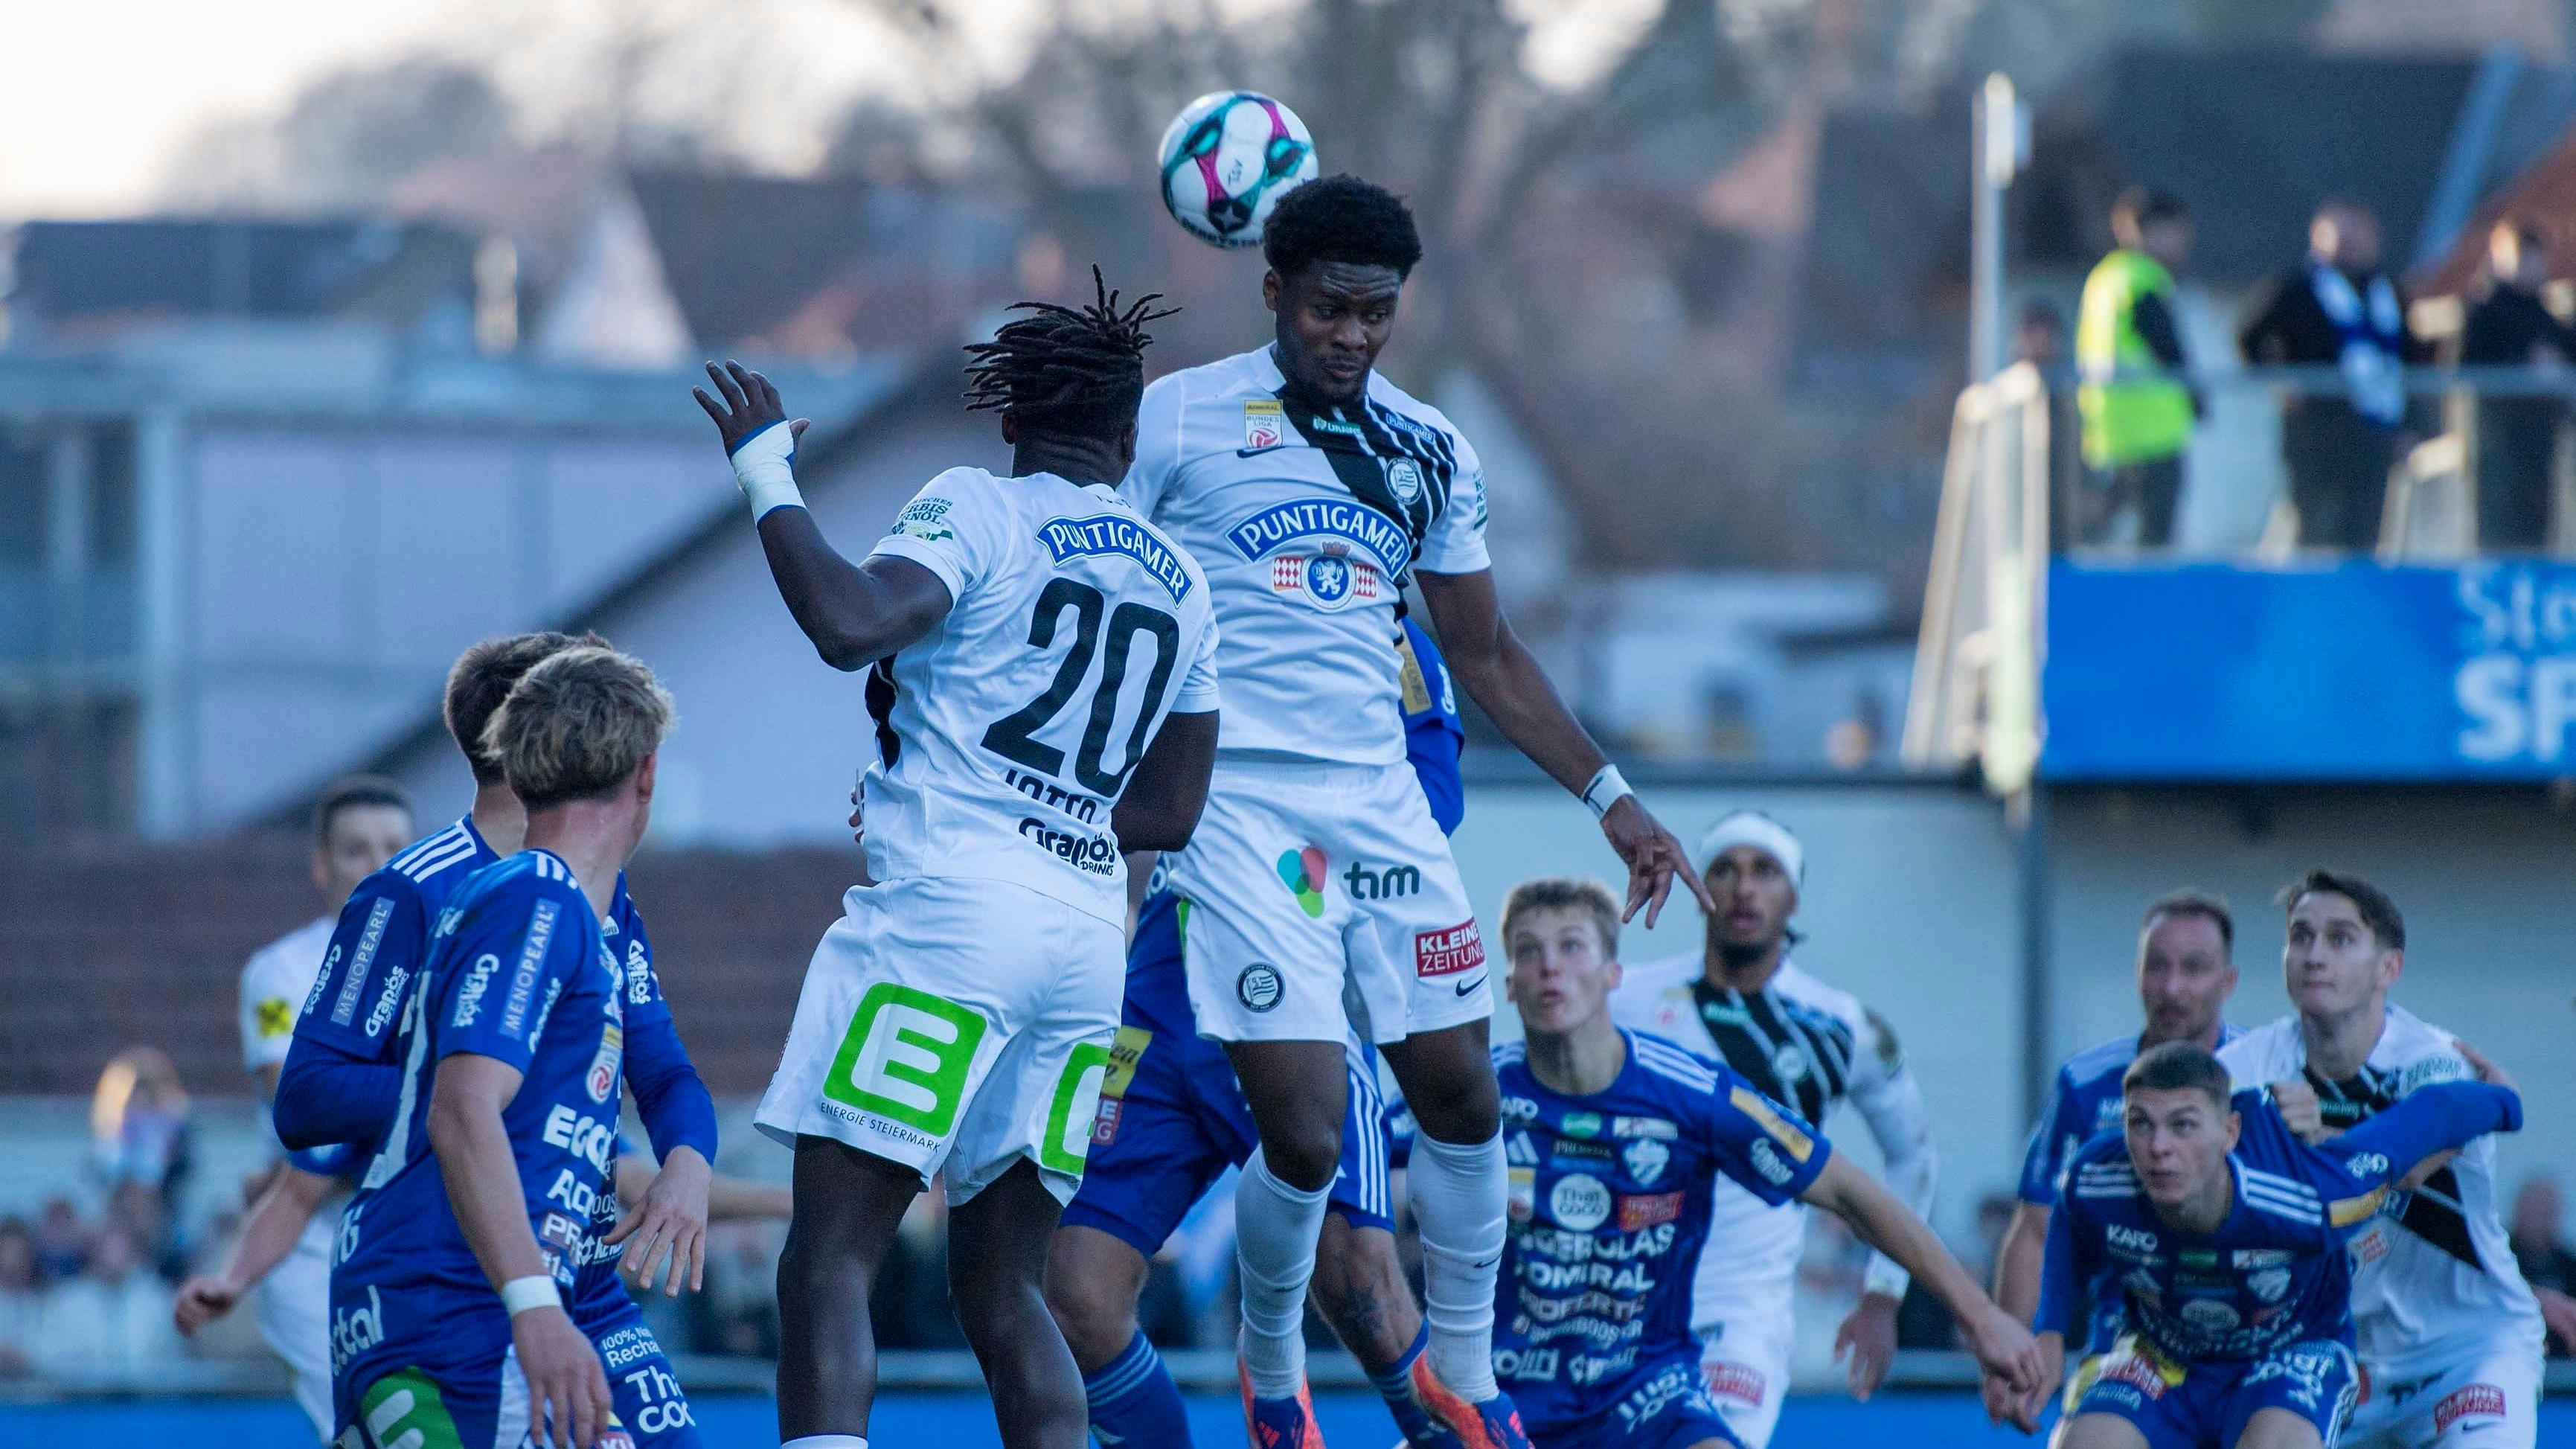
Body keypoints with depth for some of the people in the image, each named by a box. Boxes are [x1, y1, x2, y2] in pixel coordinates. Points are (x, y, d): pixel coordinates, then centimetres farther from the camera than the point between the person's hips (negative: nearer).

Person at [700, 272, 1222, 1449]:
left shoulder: (977, 511, 1)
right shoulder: (1179, 583, 20)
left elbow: (849, 624, -17)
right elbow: (1170, 811, 23)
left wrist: (767, 477, -4)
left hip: (947, 909, -6)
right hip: (1087, 924, 6)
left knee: (829, 1259, -9)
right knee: (1002, 1288, 14)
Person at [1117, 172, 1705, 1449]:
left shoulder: (1429, 454, 12)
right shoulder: (1176, 421, -2)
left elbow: (1486, 657, 20)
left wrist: (1608, 796, 15)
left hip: (1379, 801, 5)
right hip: (1237, 805, -5)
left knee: (1461, 1099, 5)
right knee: (1303, 1136, -12)